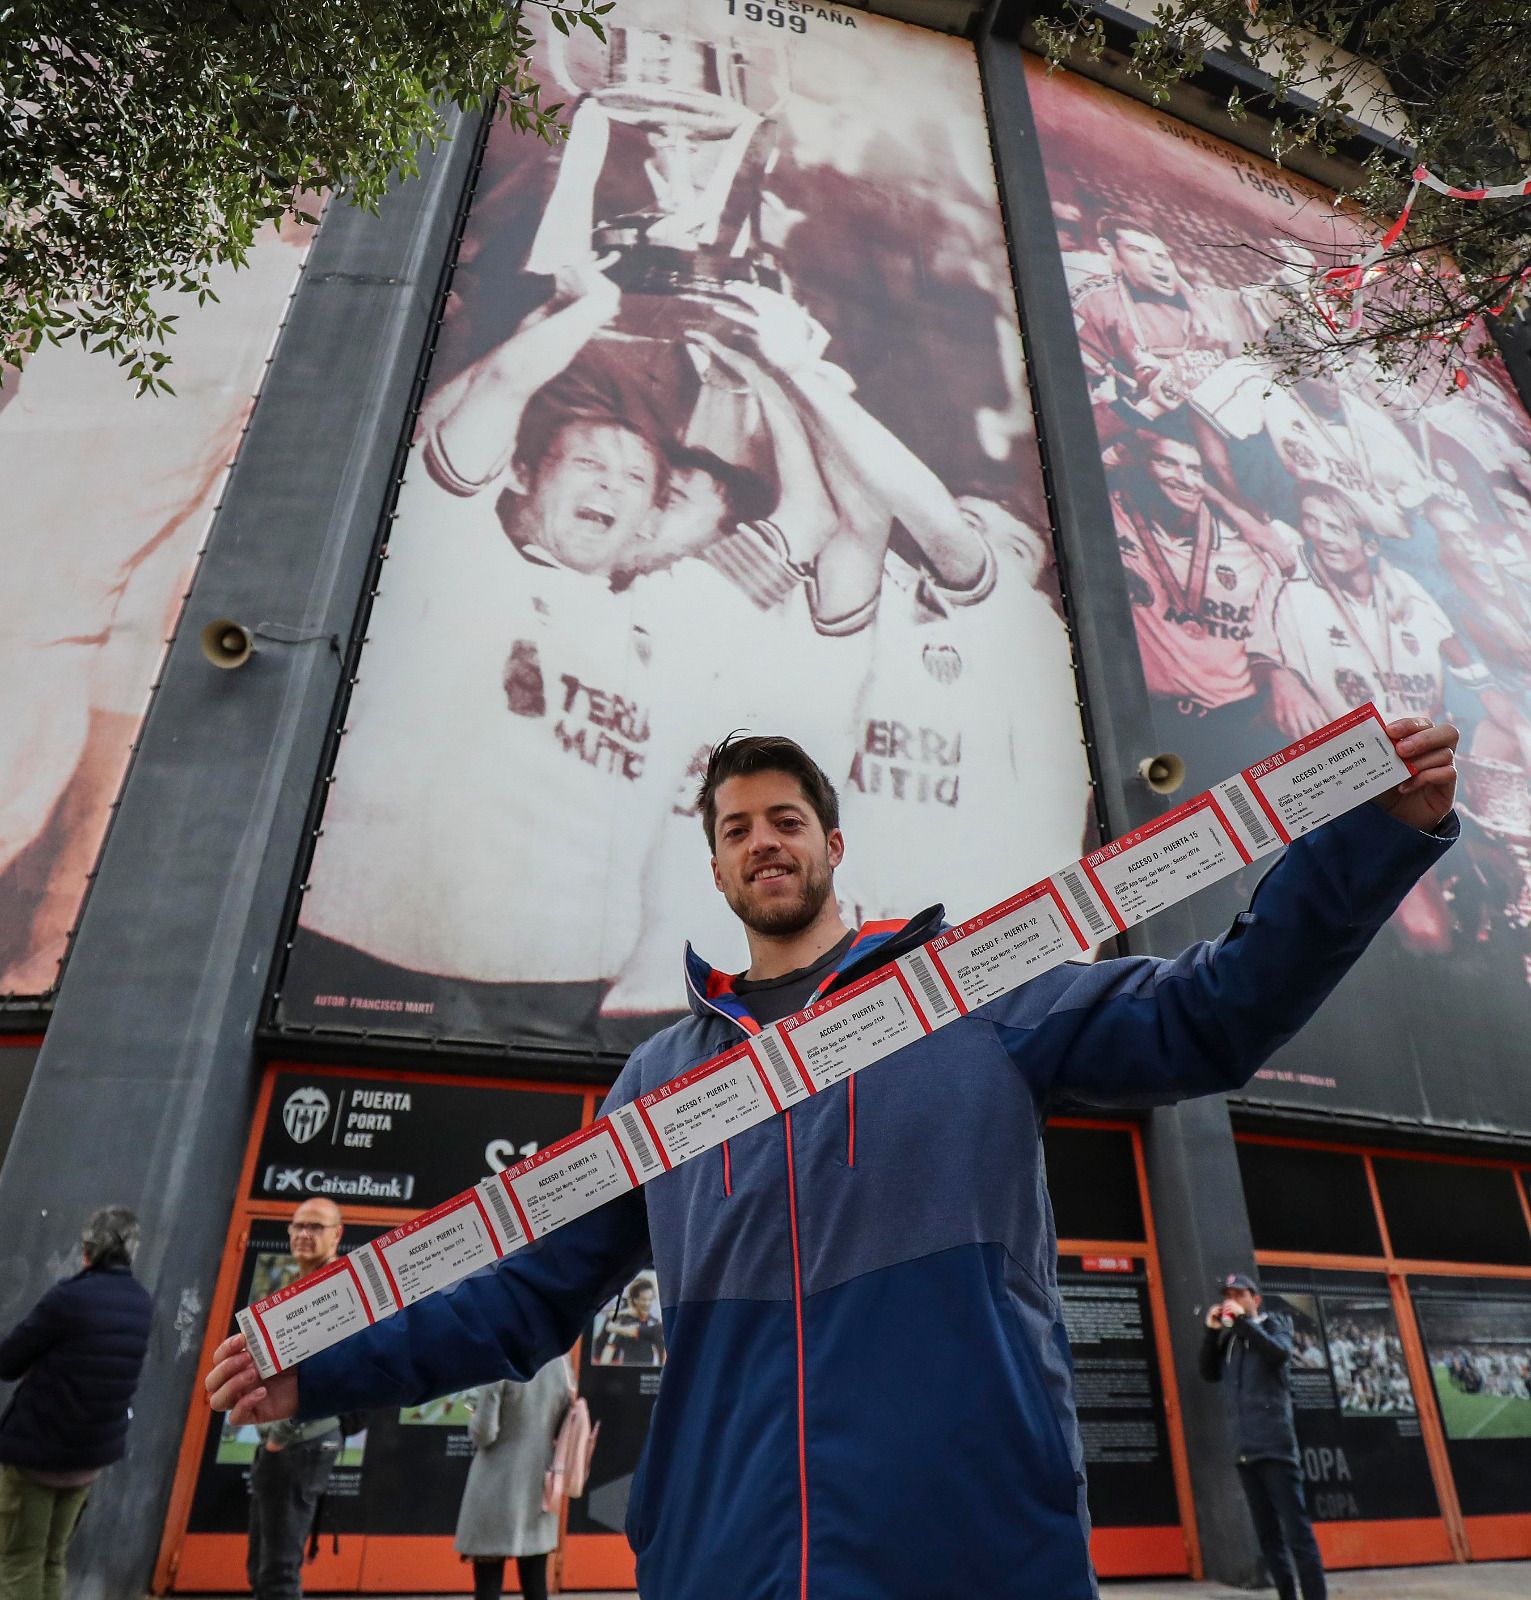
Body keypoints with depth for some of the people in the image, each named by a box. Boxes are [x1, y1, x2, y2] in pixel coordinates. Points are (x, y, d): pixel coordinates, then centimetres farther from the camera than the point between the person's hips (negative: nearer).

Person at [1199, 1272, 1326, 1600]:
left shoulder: (1273, 1324, 4)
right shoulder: (1228, 1338, 16)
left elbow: (1281, 1354, -16)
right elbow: (1209, 1373, 7)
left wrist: (1244, 1321, -14)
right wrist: (1212, 1331, -1)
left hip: (1275, 1444, -5)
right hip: (1245, 1447, 5)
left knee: (1296, 1529, -9)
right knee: (1267, 1533, 10)